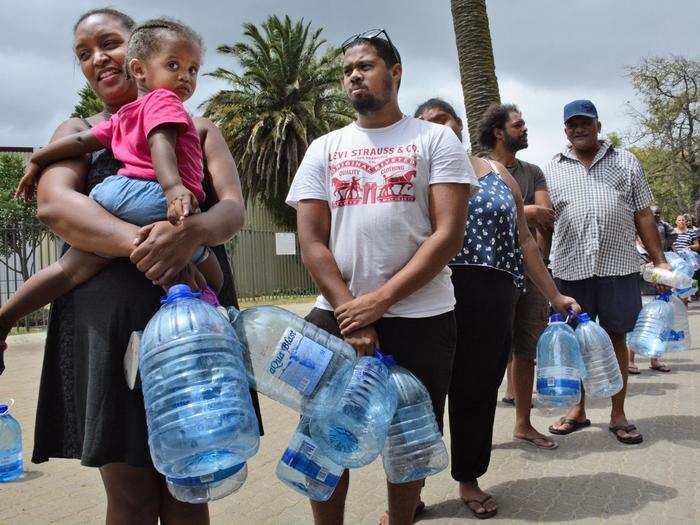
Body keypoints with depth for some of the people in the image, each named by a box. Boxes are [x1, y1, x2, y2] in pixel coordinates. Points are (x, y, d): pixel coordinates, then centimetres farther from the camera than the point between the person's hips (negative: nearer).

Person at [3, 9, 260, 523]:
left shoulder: (198, 129, 16)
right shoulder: (78, 132, 13)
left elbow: (233, 209, 1)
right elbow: (53, 202, -7)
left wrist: (189, 232, -23)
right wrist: (136, 240, -26)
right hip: (108, 322, -1)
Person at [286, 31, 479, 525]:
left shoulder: (435, 139, 3)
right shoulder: (324, 149, 11)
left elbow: (449, 233, -7)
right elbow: (311, 240, 2)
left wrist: (380, 300, -15)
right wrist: (349, 312, -11)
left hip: (419, 316, -2)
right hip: (337, 314, 2)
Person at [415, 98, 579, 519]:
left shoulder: (496, 172, 15)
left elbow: (523, 239, 15)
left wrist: (554, 295, 12)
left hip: (492, 300, 2)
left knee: (478, 391, 9)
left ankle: (470, 480, 27)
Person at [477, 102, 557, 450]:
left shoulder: (533, 172, 17)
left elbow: (546, 217, 8)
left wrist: (540, 261, -3)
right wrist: (526, 212, -9)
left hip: (533, 274, 5)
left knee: (527, 352, 9)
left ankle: (524, 424, 18)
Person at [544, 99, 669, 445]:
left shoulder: (626, 163, 11)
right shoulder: (551, 170, 10)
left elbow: (643, 215, 10)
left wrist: (660, 261, 5)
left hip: (619, 265, 0)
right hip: (570, 267, 0)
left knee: (616, 338, 5)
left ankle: (618, 415, 16)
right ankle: (578, 410, 22)